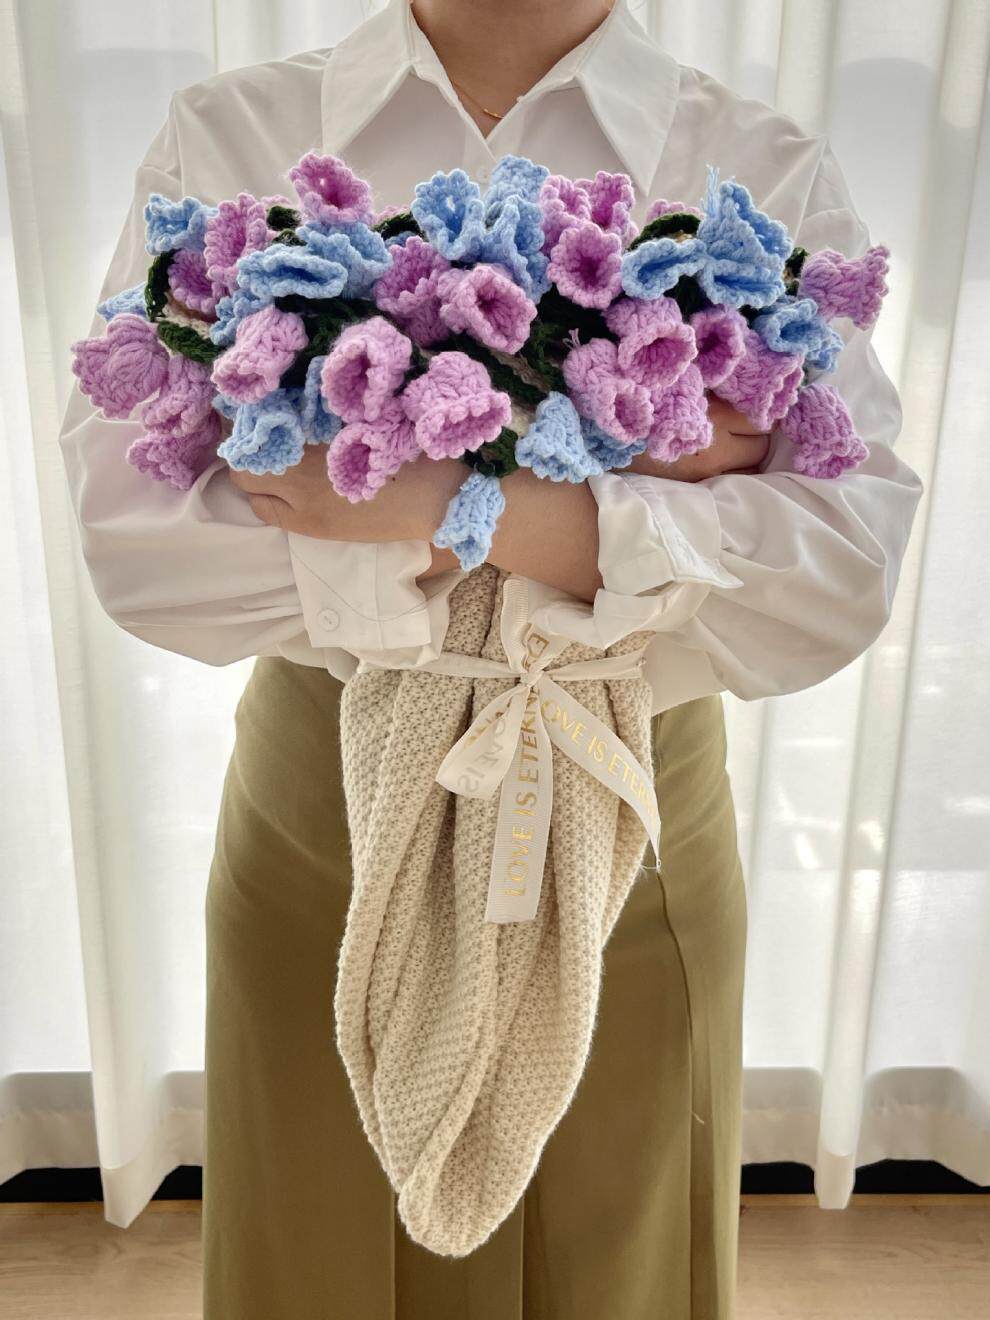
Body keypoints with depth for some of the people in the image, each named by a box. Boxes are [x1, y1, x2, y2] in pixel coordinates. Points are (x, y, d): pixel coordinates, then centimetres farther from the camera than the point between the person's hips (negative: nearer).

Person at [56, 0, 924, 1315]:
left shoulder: (771, 176, -3)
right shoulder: (227, 139, -3)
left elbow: (846, 573, -16)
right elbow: (129, 528, -16)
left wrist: (452, 504, -28)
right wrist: (586, 500, -23)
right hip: (318, 807, 1)